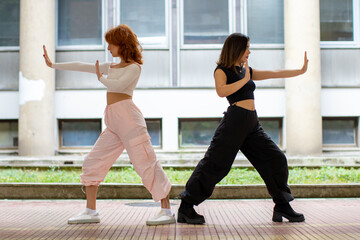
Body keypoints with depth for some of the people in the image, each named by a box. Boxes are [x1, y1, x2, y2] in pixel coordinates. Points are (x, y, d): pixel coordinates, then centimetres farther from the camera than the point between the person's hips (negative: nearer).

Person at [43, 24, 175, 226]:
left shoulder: (134, 67, 1)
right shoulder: (110, 67, 23)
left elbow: (118, 85, -15)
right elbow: (82, 67, 25)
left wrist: (101, 77, 3)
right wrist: (53, 65, 26)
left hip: (127, 116, -8)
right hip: (113, 122, 8)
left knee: (146, 163, -10)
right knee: (93, 162, 4)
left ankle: (167, 211, -6)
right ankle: (91, 211, 10)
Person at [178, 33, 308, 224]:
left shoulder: (246, 71, 22)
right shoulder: (221, 70, 1)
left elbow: (273, 74, 23)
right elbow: (221, 91, -19)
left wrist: (300, 71, 21)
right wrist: (244, 79, -10)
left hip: (252, 124, 8)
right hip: (235, 120, -8)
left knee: (276, 160, 5)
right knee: (214, 164, -10)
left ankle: (282, 208, 14)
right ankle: (185, 208, -3)